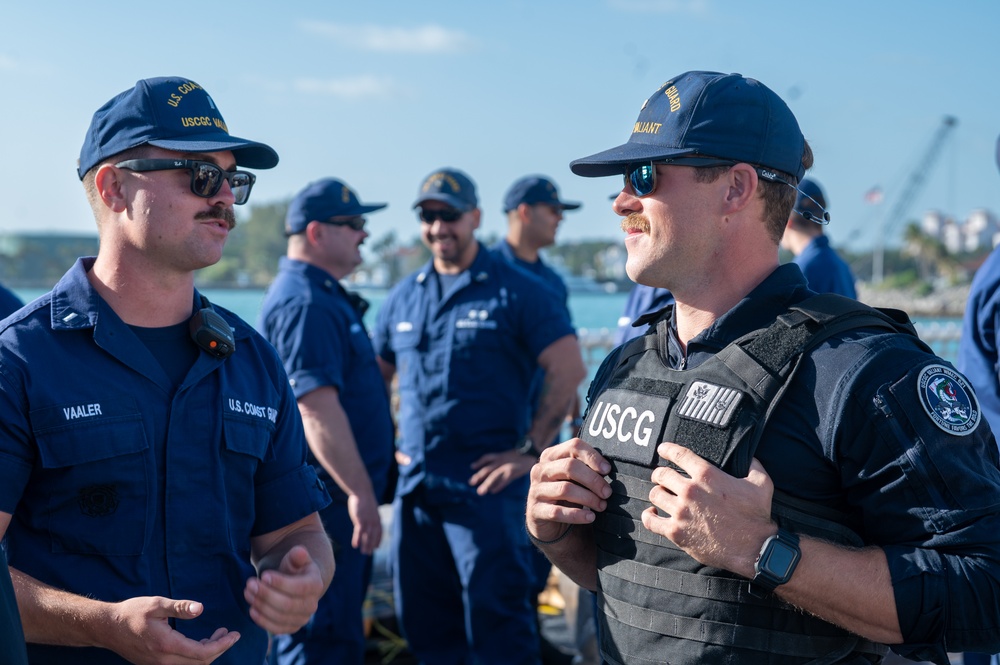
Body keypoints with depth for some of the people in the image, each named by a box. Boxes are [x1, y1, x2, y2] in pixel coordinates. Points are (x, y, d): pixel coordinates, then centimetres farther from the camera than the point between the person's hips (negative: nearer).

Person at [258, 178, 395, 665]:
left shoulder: (325, 297, 18)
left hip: (337, 499, 11)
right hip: (320, 499, -11)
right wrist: (360, 492, -29)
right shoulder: (304, 303, -17)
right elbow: (316, 407, -26)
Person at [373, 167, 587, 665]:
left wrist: (531, 449, -11)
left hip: (485, 484, -6)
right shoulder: (402, 299, 13)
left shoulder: (516, 292, -3)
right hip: (414, 487, 6)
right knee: (422, 621, 12)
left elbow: (568, 370, -8)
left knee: (496, 618, -4)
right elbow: (375, 377, 23)